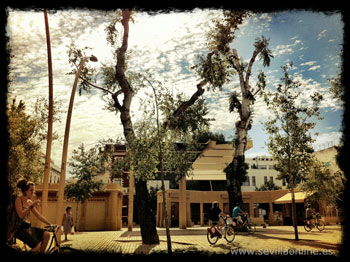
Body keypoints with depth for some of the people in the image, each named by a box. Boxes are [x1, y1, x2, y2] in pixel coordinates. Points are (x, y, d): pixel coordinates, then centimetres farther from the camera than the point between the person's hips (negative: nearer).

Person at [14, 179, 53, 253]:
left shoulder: (30, 202, 11)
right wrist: (31, 206, -27)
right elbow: (21, 215, -22)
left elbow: (39, 216, 11)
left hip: (27, 227, 8)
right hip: (20, 228, -8)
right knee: (37, 246, -22)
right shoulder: (19, 200, -10)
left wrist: (50, 224, 5)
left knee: (46, 234, -8)